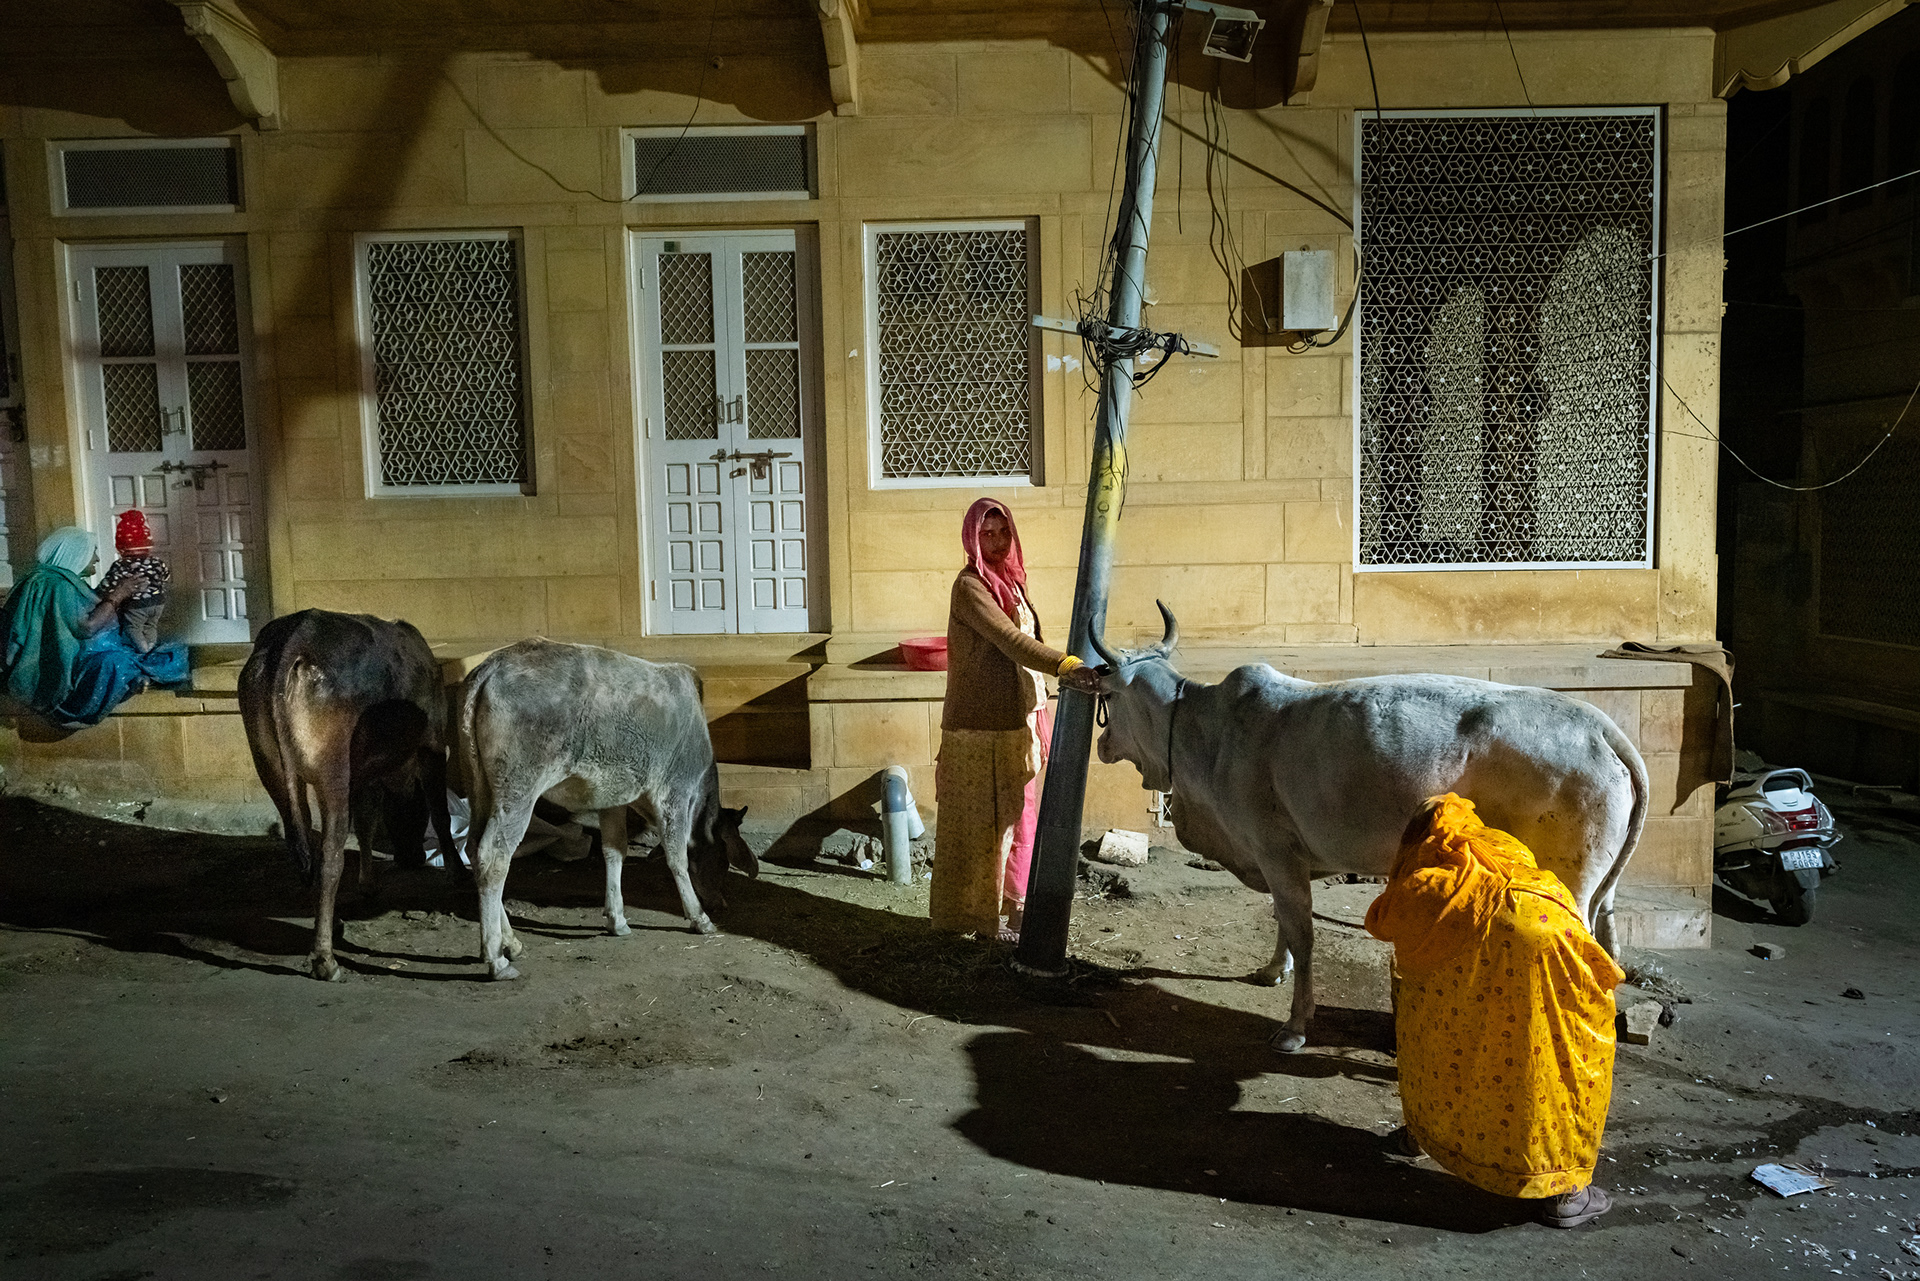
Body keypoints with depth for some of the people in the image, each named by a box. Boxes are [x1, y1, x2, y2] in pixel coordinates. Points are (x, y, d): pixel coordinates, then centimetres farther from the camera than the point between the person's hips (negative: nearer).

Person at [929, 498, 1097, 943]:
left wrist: (1038, 723, 14)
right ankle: (982, 917, 13)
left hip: (1016, 720, 8)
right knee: (983, 819, 2)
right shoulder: (970, 586, -14)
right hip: (980, 725, -8)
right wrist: (1067, 665, -38)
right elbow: (1009, 640, -27)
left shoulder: (1011, 581, 13)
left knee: (1017, 815, 14)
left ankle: (1012, 905, 25)